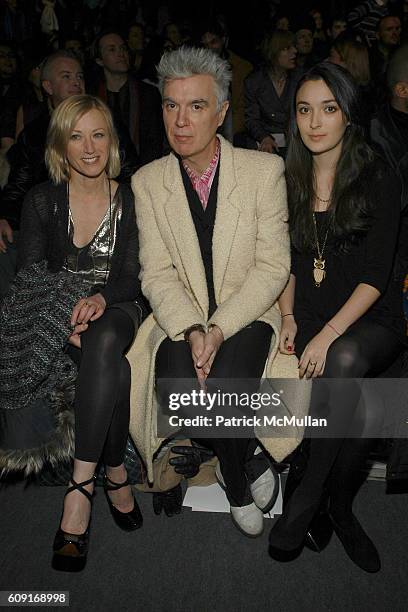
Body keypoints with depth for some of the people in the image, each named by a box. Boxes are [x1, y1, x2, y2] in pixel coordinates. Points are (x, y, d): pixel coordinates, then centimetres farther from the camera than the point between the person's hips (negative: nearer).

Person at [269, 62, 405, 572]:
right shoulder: (289, 181, 9)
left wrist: (329, 335, -23)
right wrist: (288, 317, -4)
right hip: (309, 316, 3)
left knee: (344, 360, -36)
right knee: (358, 412, -26)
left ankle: (307, 498, -19)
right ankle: (340, 509, -2)